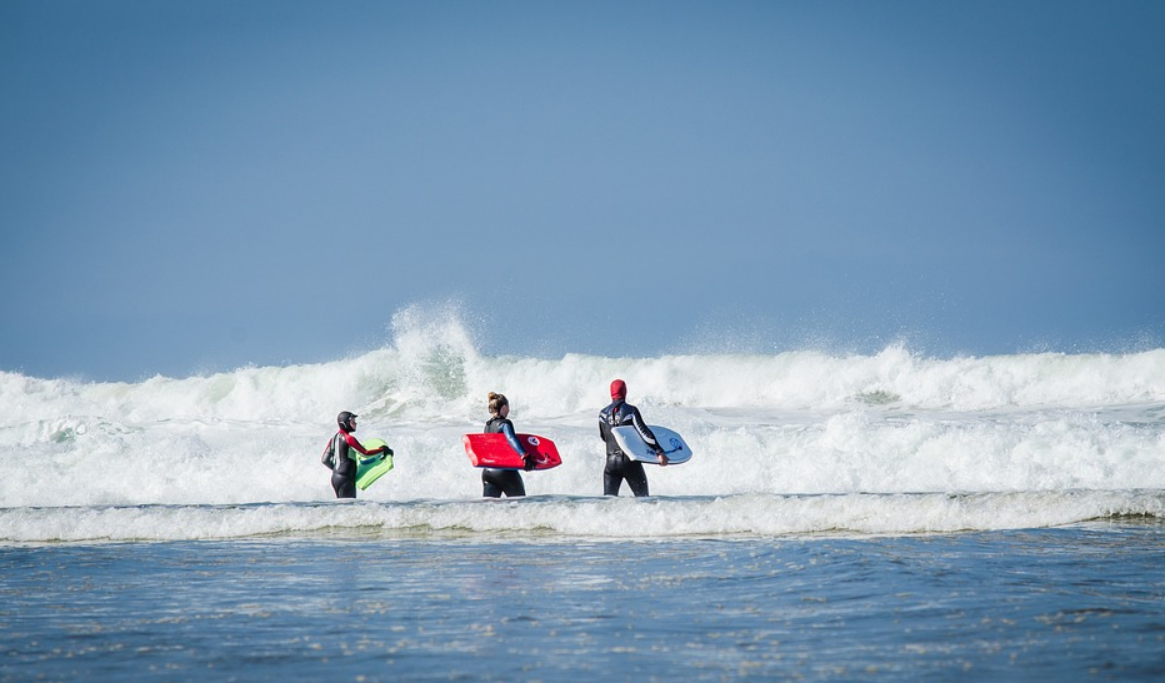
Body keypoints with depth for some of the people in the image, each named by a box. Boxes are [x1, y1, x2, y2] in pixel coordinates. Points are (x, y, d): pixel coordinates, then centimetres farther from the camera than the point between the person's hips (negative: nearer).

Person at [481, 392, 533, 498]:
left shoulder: (488, 425, 13)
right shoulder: (504, 423, -9)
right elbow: (511, 439, -27)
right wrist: (525, 456, -38)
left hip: (487, 472, 6)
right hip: (505, 472, -6)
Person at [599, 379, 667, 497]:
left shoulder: (603, 414, 4)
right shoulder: (631, 410, -7)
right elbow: (644, 432, -15)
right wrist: (659, 452, -18)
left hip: (611, 461, 3)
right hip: (630, 462, -3)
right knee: (642, 497, 9)